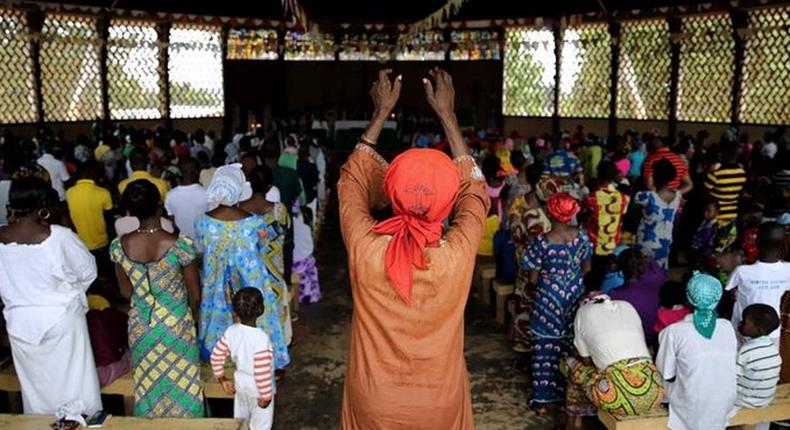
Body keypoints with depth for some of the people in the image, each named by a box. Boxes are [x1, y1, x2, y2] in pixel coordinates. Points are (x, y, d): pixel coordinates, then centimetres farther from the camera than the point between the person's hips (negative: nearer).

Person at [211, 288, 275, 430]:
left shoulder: (231, 331, -14)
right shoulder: (261, 338, -32)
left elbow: (216, 356, -4)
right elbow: (262, 372, -30)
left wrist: (222, 379, 11)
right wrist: (266, 395, -16)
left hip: (240, 383, 6)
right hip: (257, 389, -6)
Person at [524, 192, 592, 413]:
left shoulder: (541, 242, -19)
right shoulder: (582, 235, -8)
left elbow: (533, 279, -10)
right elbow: (586, 268, 4)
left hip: (549, 297, -4)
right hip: (575, 294, 4)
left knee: (546, 347, 7)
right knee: (572, 343, 18)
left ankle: (542, 399, 14)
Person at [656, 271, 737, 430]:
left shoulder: (674, 332, -15)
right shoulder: (727, 327, -6)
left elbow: (666, 375, -8)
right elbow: (734, 363, 5)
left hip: (692, 409, -4)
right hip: (724, 407, 4)